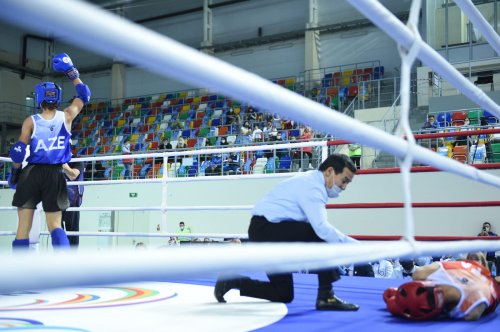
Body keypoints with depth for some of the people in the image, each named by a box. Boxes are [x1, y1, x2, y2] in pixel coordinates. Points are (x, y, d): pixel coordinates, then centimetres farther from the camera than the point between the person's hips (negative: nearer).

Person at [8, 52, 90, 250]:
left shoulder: (31, 121, -2)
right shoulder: (67, 116, 2)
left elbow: (18, 151, -4)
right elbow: (84, 95, 17)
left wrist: (15, 172, 11)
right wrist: (71, 73, 23)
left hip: (32, 173, -1)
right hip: (55, 175, 1)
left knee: (23, 227, 3)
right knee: (55, 225, 4)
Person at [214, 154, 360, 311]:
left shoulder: (311, 181, 14)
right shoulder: (312, 186, -18)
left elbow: (316, 226, 18)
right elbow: (322, 228, -32)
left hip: (264, 233, 11)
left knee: (284, 294, 12)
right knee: (325, 237, -20)